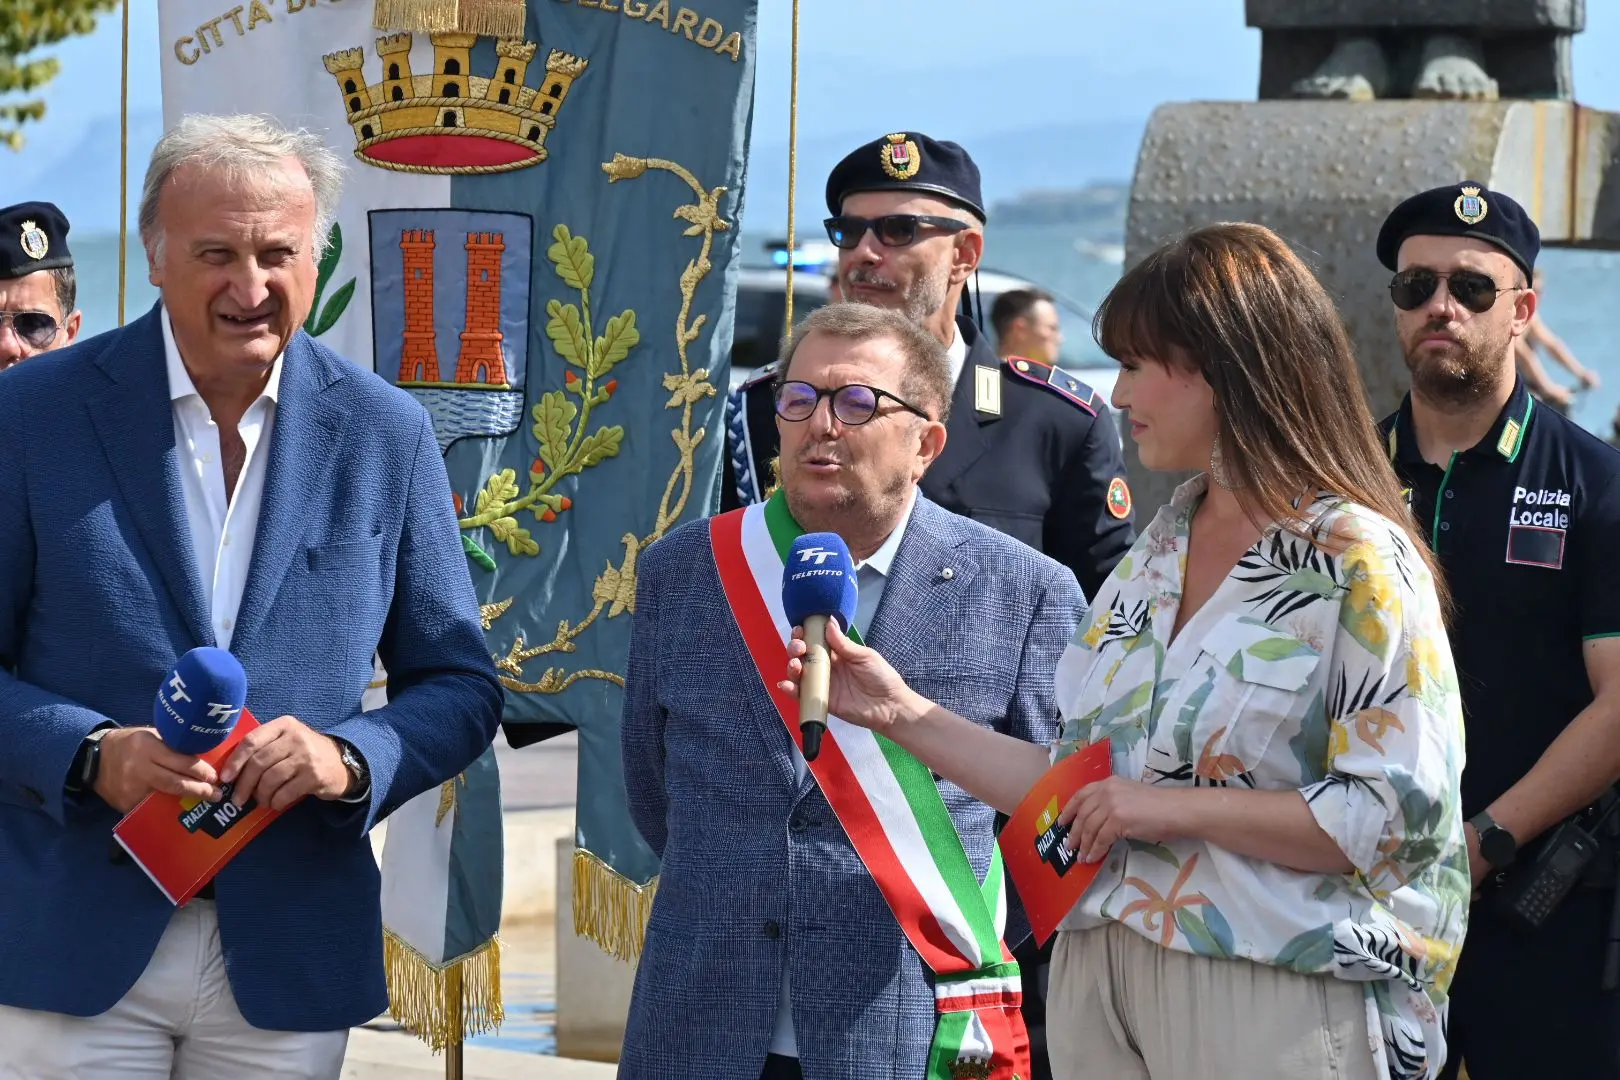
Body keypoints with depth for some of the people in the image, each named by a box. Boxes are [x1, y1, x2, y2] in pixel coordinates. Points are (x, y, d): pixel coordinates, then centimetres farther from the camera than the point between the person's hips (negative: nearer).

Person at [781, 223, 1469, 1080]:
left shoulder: (1355, 561, -8)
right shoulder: (1156, 552, 15)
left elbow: (1398, 816, -17)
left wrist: (1176, 808, -17)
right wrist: (905, 714, 8)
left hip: (1267, 1005, -7)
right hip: (1101, 978, 7)